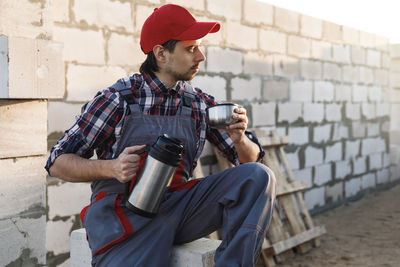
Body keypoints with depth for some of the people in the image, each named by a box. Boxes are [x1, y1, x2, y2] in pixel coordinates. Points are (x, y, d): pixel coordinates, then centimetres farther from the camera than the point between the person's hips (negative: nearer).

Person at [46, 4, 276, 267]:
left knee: (259, 176, -13)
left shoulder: (201, 104, 7)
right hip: (124, 214, -4)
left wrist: (240, 140, -14)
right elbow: (58, 163, -2)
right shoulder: (118, 98, -5)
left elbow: (251, 160, 10)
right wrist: (111, 168, -21)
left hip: (178, 204, 4)